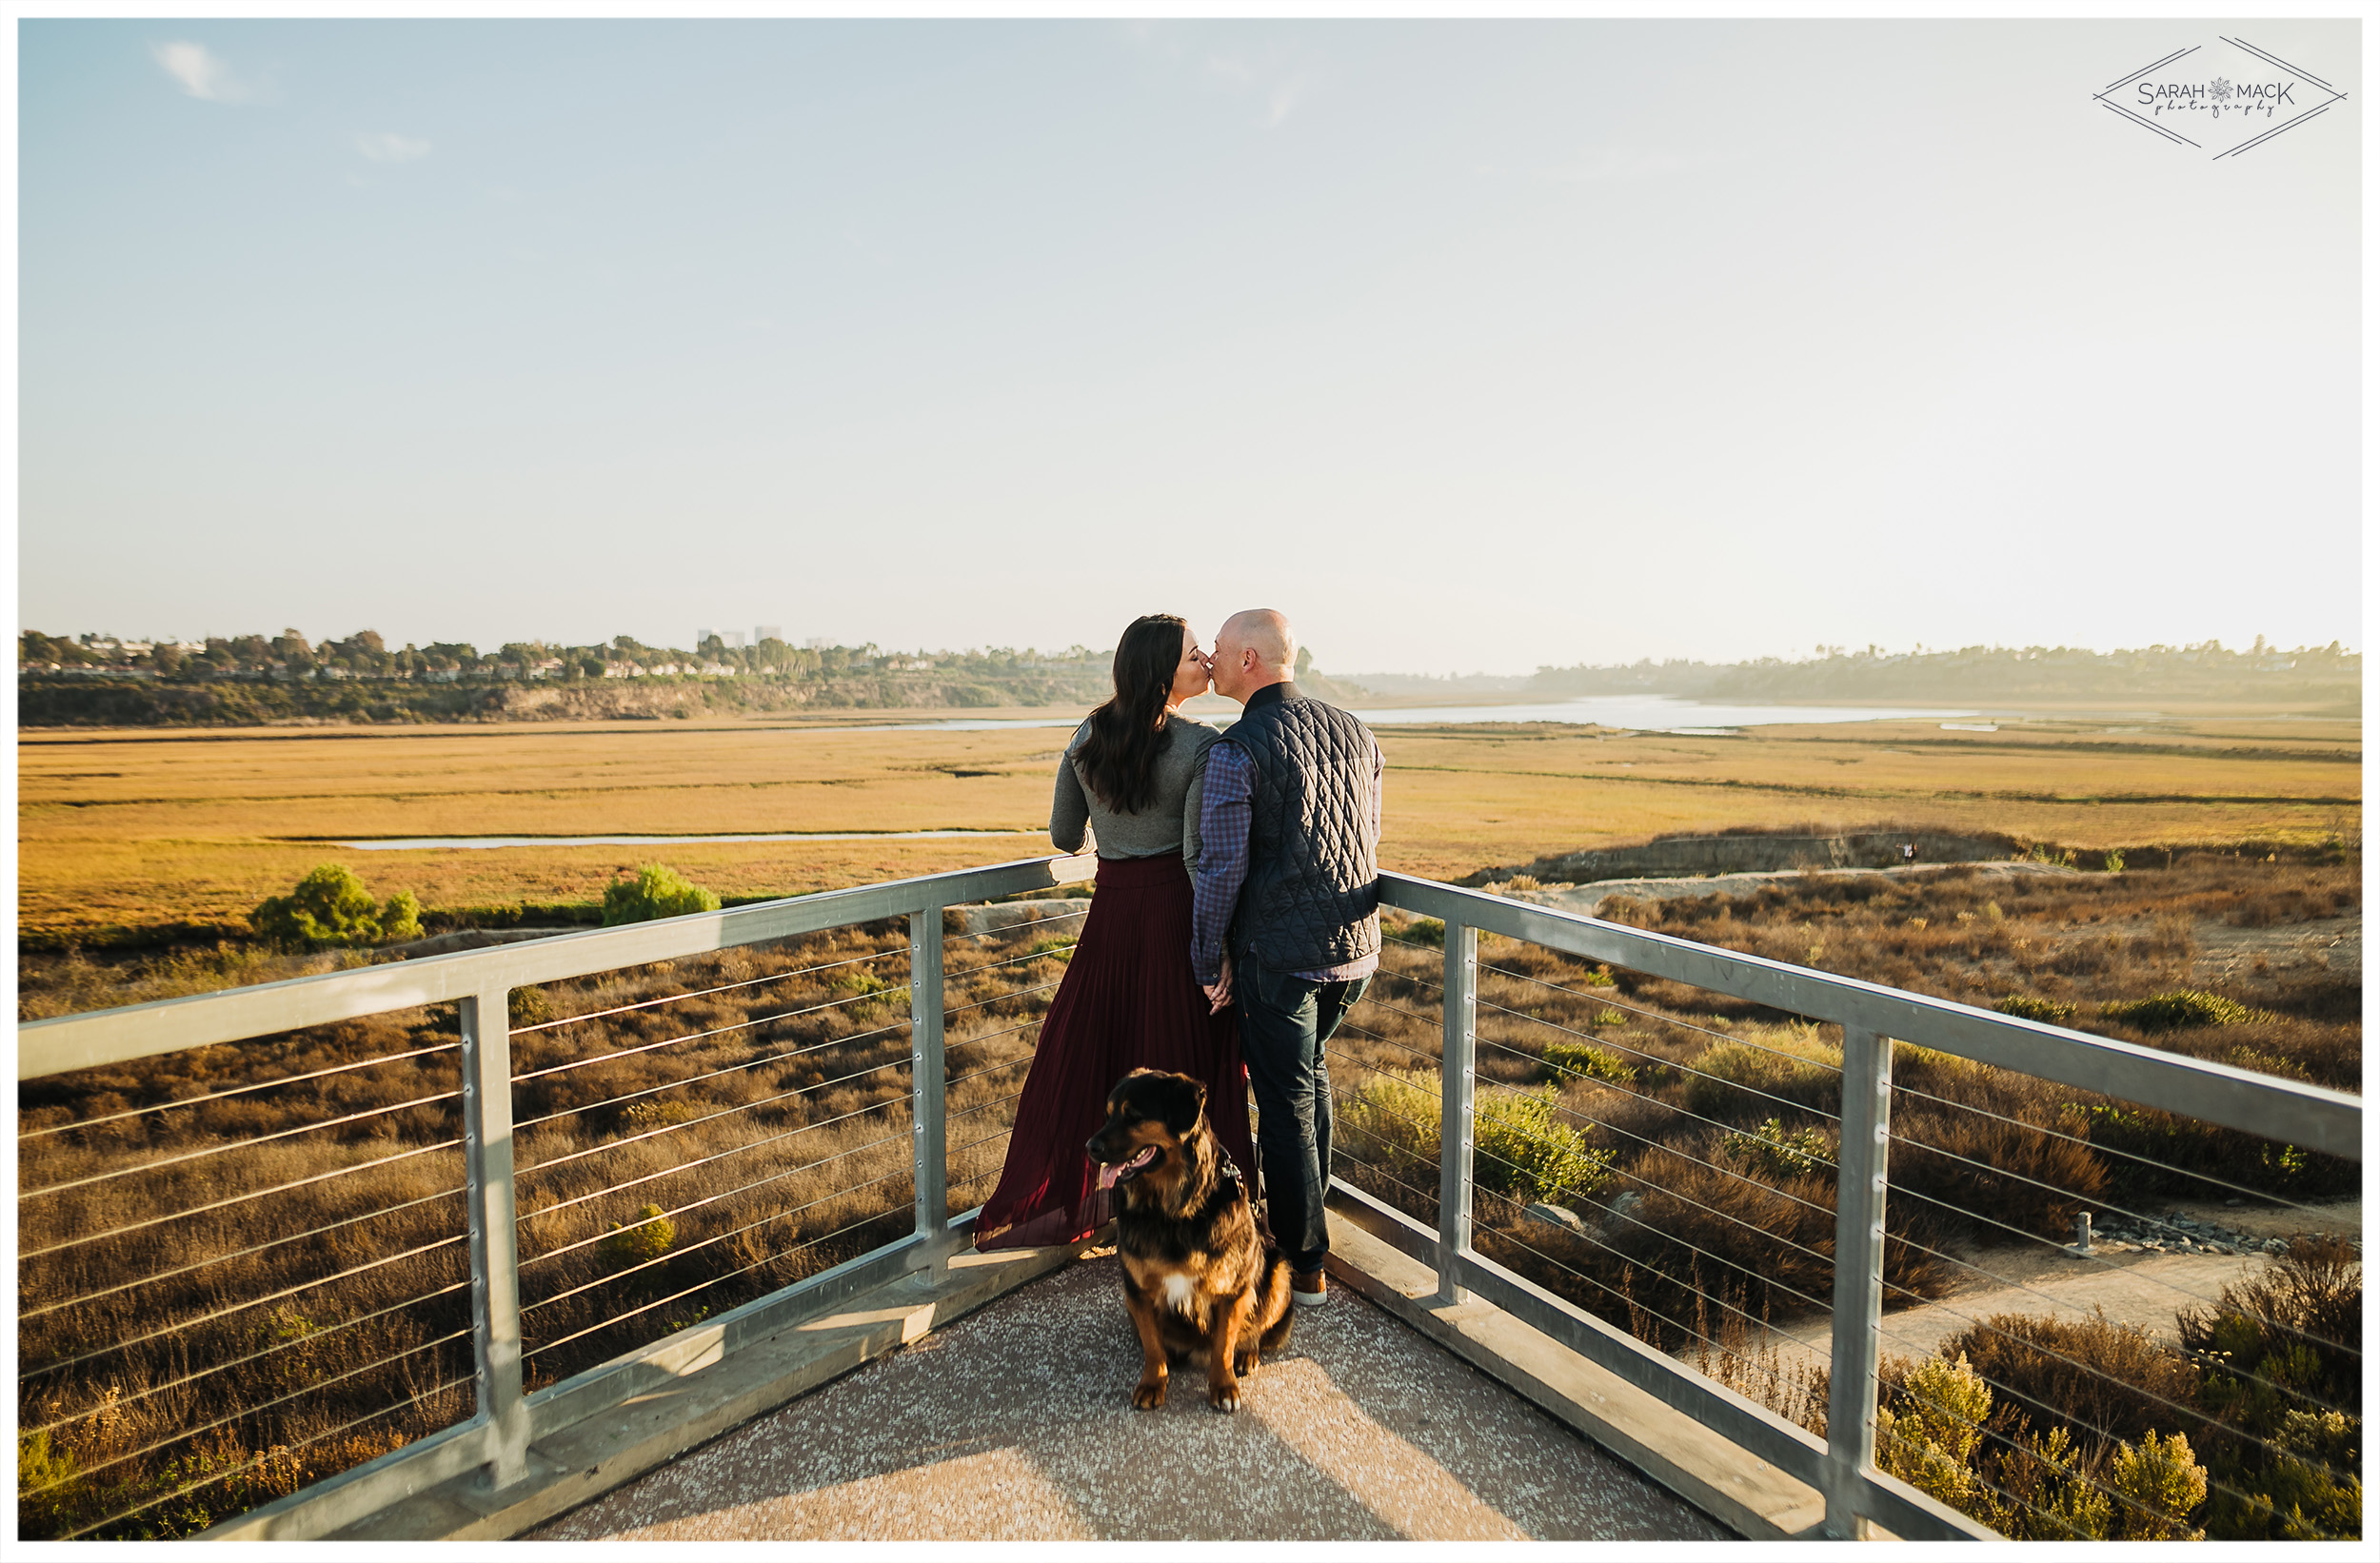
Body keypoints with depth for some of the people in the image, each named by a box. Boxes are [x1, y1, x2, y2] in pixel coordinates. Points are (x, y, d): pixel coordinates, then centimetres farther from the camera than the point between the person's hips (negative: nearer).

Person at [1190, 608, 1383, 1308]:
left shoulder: (1233, 751, -16)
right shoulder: (1354, 732, 4)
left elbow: (1220, 869, -16)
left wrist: (1210, 962, -3)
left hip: (1277, 954, -6)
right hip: (1355, 944, 7)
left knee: (1285, 1100, 8)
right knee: (1309, 1069, 27)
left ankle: (1305, 1264, 21)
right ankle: (1303, 1207, 41)